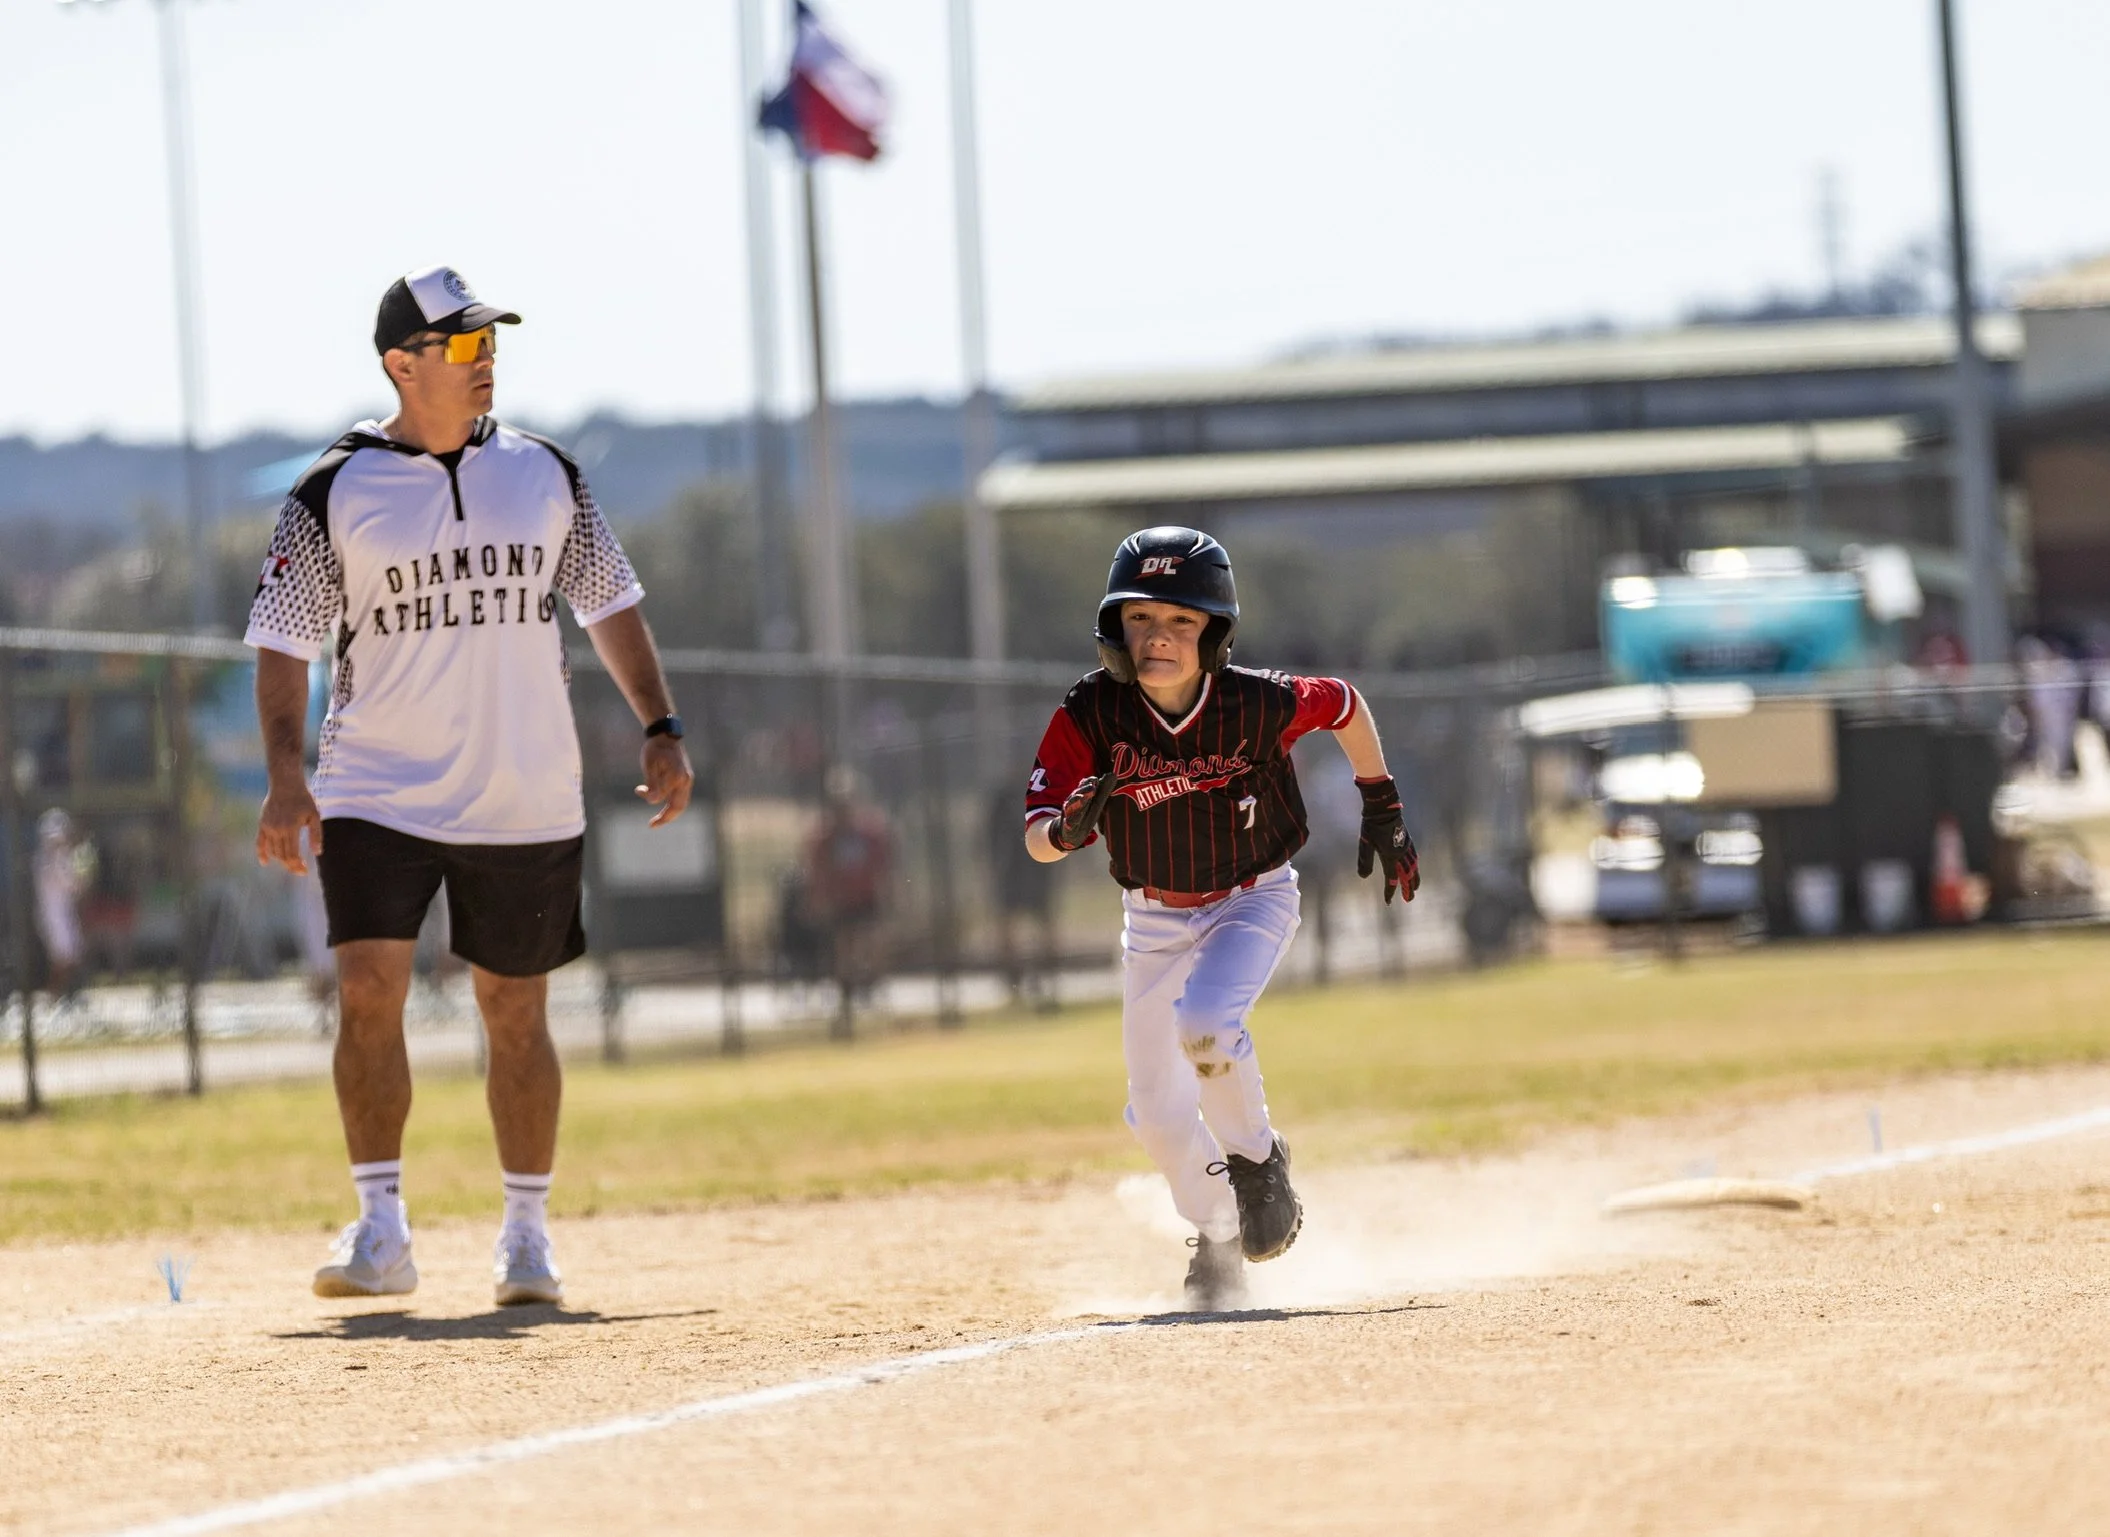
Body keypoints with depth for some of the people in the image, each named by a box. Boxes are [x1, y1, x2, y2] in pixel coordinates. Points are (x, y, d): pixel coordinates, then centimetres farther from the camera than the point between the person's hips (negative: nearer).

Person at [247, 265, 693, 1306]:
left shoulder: (544, 474, 7)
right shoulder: (335, 493, -3)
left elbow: (609, 603, 14)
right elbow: (282, 641, -3)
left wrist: (660, 729, 4)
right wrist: (286, 780, -14)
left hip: (525, 801, 2)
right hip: (378, 792, -2)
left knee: (516, 1016, 7)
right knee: (368, 992, -15)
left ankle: (526, 1233, 18)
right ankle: (380, 1230, -10)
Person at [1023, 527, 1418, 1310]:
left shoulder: (1258, 705, -25)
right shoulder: (1091, 715, -23)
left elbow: (1345, 705, -4)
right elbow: (1036, 835, -26)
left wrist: (1383, 815, 2)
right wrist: (1069, 826, -49)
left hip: (1252, 900, -3)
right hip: (1154, 916, 3)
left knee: (1204, 1024, -31)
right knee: (1156, 1112, 5)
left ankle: (1258, 1159, -2)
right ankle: (1218, 1237, 32)